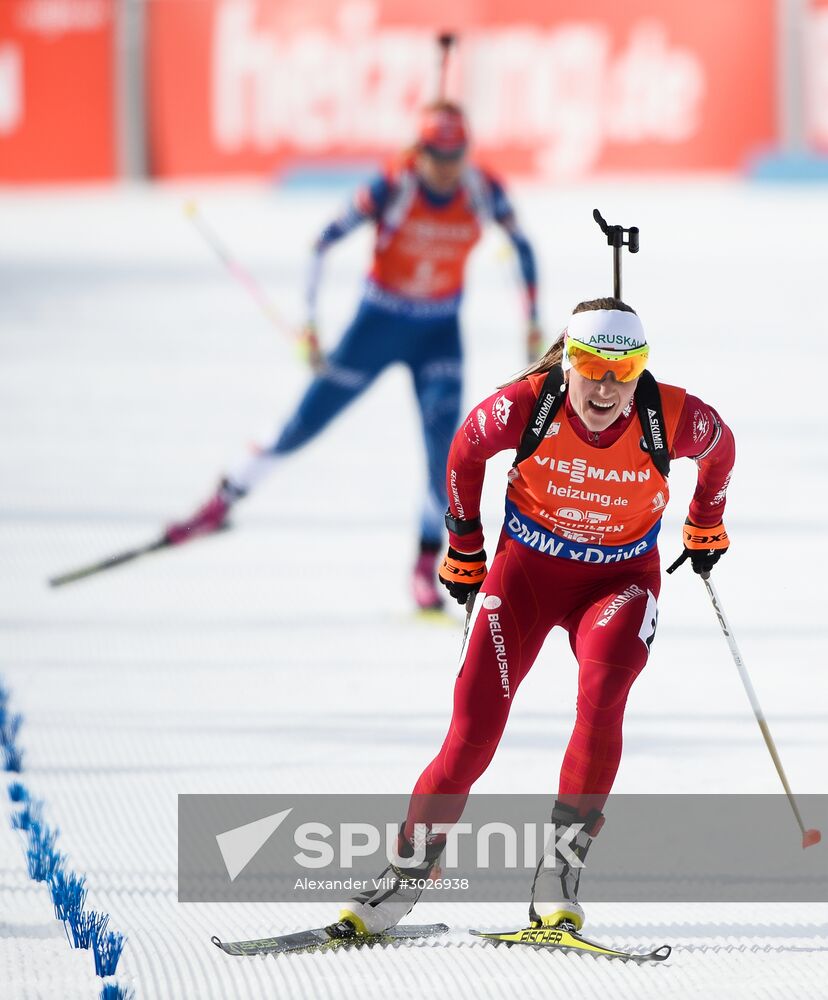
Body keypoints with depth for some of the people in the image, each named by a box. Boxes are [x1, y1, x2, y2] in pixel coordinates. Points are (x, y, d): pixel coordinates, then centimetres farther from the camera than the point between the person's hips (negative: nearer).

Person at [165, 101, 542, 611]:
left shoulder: (485, 191, -14)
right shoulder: (392, 190, -23)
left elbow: (523, 248, 4)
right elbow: (325, 243, -17)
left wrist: (534, 321, 5)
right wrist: (310, 323, -20)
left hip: (440, 334, 2)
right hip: (379, 323, -2)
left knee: (444, 444, -15)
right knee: (304, 425, 3)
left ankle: (428, 566, -3)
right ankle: (226, 500, 23)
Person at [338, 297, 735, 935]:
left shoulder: (675, 419, -21)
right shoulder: (524, 407, -22)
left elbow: (721, 448, 4)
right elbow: (466, 452, 0)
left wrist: (706, 527, 20)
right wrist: (464, 548, 11)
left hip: (620, 577, 0)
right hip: (527, 567, 0)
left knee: (602, 697, -30)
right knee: (474, 732, -9)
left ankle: (562, 864, -25)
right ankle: (410, 870, 7)